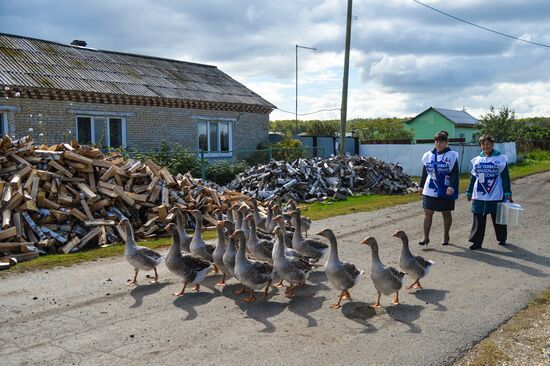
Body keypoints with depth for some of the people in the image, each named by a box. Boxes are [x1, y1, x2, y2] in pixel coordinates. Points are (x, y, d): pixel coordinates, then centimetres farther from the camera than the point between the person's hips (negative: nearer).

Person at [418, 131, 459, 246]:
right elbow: (425, 172, 15)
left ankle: (446, 236, 27)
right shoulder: (428, 155, 6)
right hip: (429, 190, 3)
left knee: (446, 214, 11)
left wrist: (452, 186, -22)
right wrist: (421, 186, 17)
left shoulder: (451, 155, -6)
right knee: (427, 213, -1)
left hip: (445, 191, -3)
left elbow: (455, 173, -12)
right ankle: (426, 237, 4)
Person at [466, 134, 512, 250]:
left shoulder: (500, 158, -2)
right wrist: (469, 192, 15)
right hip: (479, 196, 3)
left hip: (496, 196, -3)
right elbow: (473, 177, 14)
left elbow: (505, 177, -3)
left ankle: (502, 239, 31)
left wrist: (507, 193, -7)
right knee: (478, 219, 1)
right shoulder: (477, 160, 8)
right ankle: (477, 242, 5)